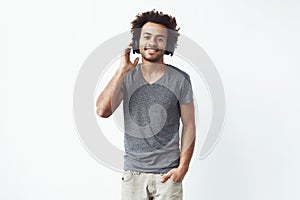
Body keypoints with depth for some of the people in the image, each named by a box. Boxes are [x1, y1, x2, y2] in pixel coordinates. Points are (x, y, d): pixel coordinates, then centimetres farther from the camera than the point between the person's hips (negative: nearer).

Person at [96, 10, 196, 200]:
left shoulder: (180, 79, -3)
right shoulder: (126, 77, 1)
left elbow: (189, 126, 0)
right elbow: (102, 111, -12)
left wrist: (183, 167, -6)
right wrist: (122, 70, -13)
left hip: (168, 173, -1)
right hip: (133, 171, 2)